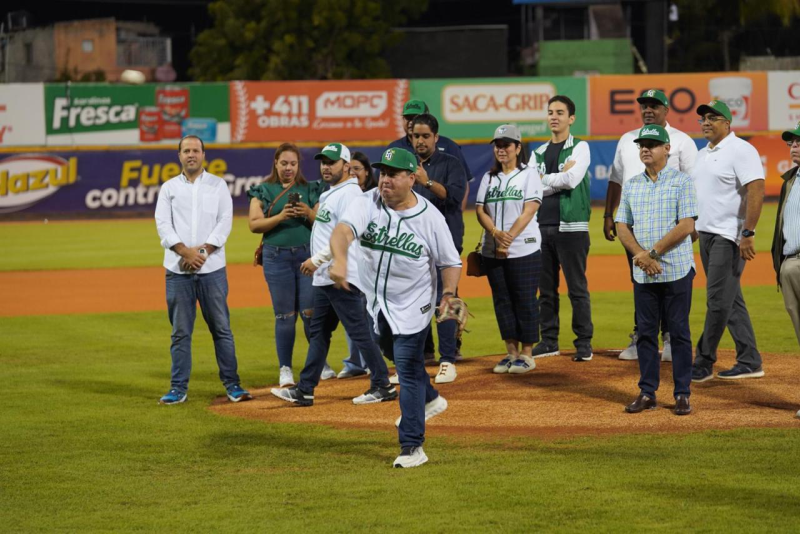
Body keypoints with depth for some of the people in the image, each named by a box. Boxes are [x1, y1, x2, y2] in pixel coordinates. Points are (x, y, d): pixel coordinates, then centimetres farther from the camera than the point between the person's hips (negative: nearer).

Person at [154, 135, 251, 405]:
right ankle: (178, 388, 6)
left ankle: (231, 384, 6)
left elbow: (225, 221, 0)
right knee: (180, 331, 2)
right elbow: (163, 224, 1)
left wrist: (203, 251, -12)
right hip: (178, 269, 1)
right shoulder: (169, 188, 11)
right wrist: (186, 252, -14)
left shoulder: (218, 185, 9)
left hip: (212, 268, -1)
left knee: (221, 328, 1)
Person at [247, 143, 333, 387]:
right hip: (277, 257, 0)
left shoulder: (310, 190, 9)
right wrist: (281, 216, -19)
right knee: (285, 316, 0)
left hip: (308, 255, 1)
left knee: (311, 312, -5)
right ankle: (285, 369, 8)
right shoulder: (263, 191, 6)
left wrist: (309, 214, -17)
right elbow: (255, 224, -4)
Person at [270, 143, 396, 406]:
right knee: (318, 332, 12)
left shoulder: (349, 193, -13)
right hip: (324, 277, 11)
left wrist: (317, 259, -21)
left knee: (358, 331, -7)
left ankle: (383, 386, -1)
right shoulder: (330, 195, 19)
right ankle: (304, 390, 15)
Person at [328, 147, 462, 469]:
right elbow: (344, 230, -31)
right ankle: (429, 399, 51)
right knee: (394, 353, 24)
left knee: (409, 371, -7)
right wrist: (340, 259, -52)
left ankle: (412, 447, -2)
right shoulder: (367, 204, -12)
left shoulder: (431, 218, -13)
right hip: (375, 302, 4)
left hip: (412, 306, -4)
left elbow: (450, 261, -4)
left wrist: (449, 292, -23)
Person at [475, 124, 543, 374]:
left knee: (525, 300, -3)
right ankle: (511, 352, 14)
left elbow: (529, 211, -9)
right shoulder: (489, 177, 14)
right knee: (502, 300, 7)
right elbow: (480, 211, 6)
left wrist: (509, 238, -18)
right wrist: (496, 234, -13)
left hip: (524, 250, -5)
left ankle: (527, 354, 3)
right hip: (492, 251, 5)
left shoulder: (529, 174, 0)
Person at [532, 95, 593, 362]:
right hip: (543, 227, 5)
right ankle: (549, 341, 16)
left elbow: (572, 180, -15)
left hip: (571, 227, -5)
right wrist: (559, 180, -7)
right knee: (546, 288, 9)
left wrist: (543, 179, -2)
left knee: (577, 287, -4)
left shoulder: (580, 148, 0)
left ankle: (584, 342, 0)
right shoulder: (539, 153, 15)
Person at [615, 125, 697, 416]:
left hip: (676, 271, -4)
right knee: (646, 332, 6)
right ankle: (647, 392, 12)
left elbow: (686, 226, -11)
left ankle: (682, 394, 4)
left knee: (679, 332, 0)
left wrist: (652, 253, -14)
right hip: (643, 273, 4)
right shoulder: (631, 185, 12)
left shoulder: (682, 181, -3)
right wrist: (641, 256, -7)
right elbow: (622, 226, 10)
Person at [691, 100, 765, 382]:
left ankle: (703, 363, -4)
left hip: (729, 237, -9)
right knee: (731, 300, 10)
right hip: (706, 234, 9)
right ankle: (750, 362, 14)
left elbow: (756, 191, -19)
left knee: (718, 300, -7)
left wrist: (748, 234, -24)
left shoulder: (740, 150, -11)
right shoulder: (703, 154, 16)